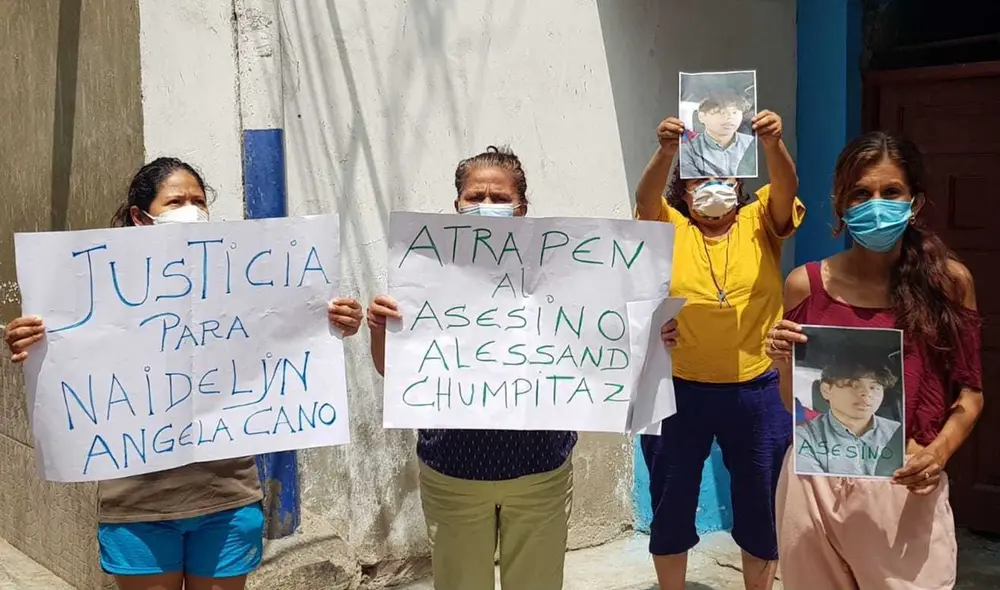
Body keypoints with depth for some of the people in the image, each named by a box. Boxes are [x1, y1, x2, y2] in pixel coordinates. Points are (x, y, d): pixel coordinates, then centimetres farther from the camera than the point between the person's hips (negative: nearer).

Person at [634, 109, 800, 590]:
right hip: (678, 390, 0)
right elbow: (645, 198, -18)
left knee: (760, 507, 14)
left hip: (755, 391, 1)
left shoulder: (758, 222, 3)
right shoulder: (671, 229, 1)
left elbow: (786, 187, -15)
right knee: (671, 506, 12)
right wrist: (666, 151, -36)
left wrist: (773, 144, -34)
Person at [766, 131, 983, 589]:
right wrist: (785, 362, -11)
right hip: (815, 481, 1)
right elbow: (794, 402, 9)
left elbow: (969, 391, 5)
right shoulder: (806, 284, 0)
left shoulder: (948, 280, -2)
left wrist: (939, 451, -12)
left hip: (907, 484, -1)